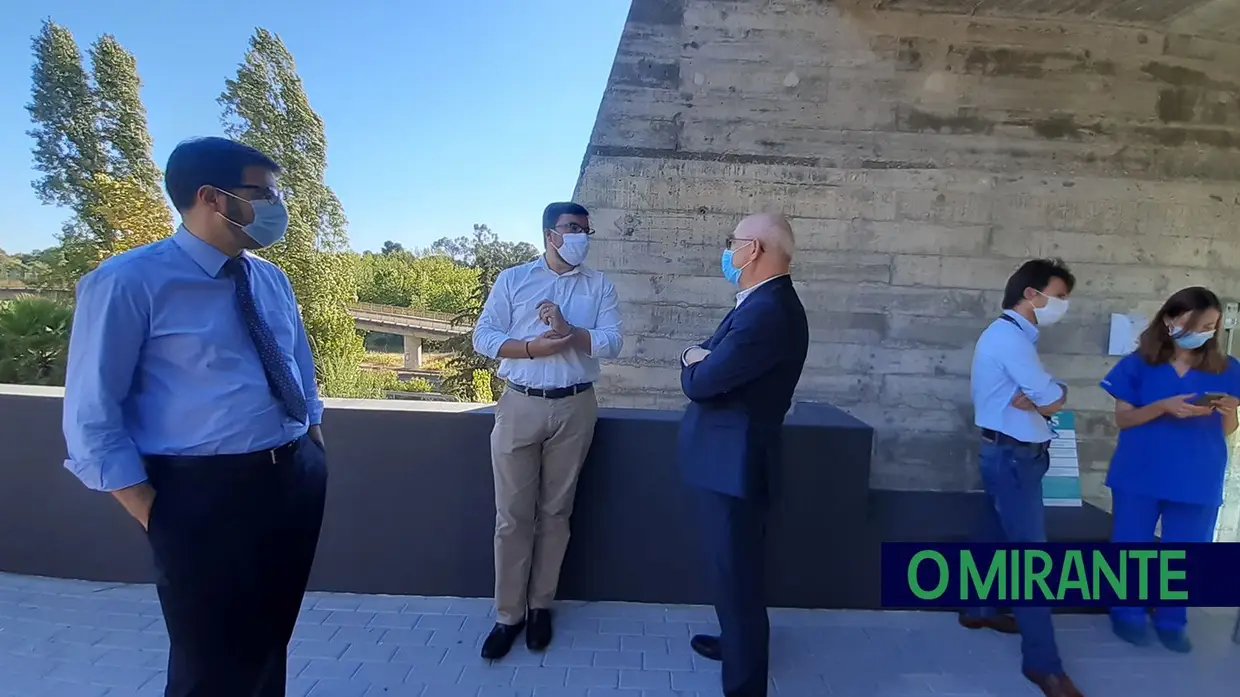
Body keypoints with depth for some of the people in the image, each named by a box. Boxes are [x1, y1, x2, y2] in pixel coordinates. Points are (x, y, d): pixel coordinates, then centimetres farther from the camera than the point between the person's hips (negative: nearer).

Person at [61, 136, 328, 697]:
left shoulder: (272, 281, 8)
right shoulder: (128, 282, -11)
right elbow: (91, 416, -11)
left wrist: (312, 449, 10)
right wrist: (154, 514, -14)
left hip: (298, 480, 6)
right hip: (204, 494, -6)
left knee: (271, 642, 24)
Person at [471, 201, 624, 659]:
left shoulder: (599, 286, 6)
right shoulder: (512, 279, 4)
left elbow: (612, 343, -4)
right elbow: (483, 337, -2)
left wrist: (568, 330, -18)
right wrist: (532, 347, -16)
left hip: (575, 407, 1)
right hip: (520, 405, -1)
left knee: (556, 512, 12)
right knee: (512, 515, 4)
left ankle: (540, 606, 29)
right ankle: (508, 613, 21)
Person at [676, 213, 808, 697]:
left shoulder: (767, 312, -25)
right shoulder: (767, 302, 9)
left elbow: (700, 382, -24)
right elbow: (714, 361, 15)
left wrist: (694, 363, -2)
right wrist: (701, 357, -7)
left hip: (732, 461, -10)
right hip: (731, 456, 10)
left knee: (737, 572, 4)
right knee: (734, 567, 25)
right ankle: (738, 641, 46)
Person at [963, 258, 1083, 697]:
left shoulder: (1011, 335, 15)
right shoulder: (1010, 336, -18)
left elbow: (1039, 396, 8)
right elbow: (1054, 400, -20)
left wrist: (1033, 399, -11)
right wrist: (1048, 396, -1)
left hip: (1008, 453, 11)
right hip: (1013, 456, -11)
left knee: (996, 536, 20)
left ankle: (978, 609, 35)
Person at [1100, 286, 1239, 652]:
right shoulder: (1138, 364, -4)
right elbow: (1123, 418, -4)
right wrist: (1163, 407, -21)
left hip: (1199, 479, 2)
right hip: (1140, 475, -2)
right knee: (1132, 547, 9)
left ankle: (1172, 621, 28)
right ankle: (1128, 613, 26)